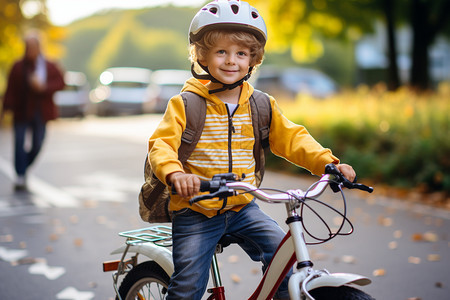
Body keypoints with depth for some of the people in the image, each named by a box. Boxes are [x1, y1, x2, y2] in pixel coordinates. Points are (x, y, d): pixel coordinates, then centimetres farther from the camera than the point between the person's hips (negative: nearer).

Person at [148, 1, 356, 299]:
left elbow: (292, 138, 3)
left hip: (243, 207, 3)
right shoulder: (184, 104, -8)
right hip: (196, 212, -3)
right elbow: (161, 144, -16)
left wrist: (329, 163, -13)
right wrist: (175, 173, -39)